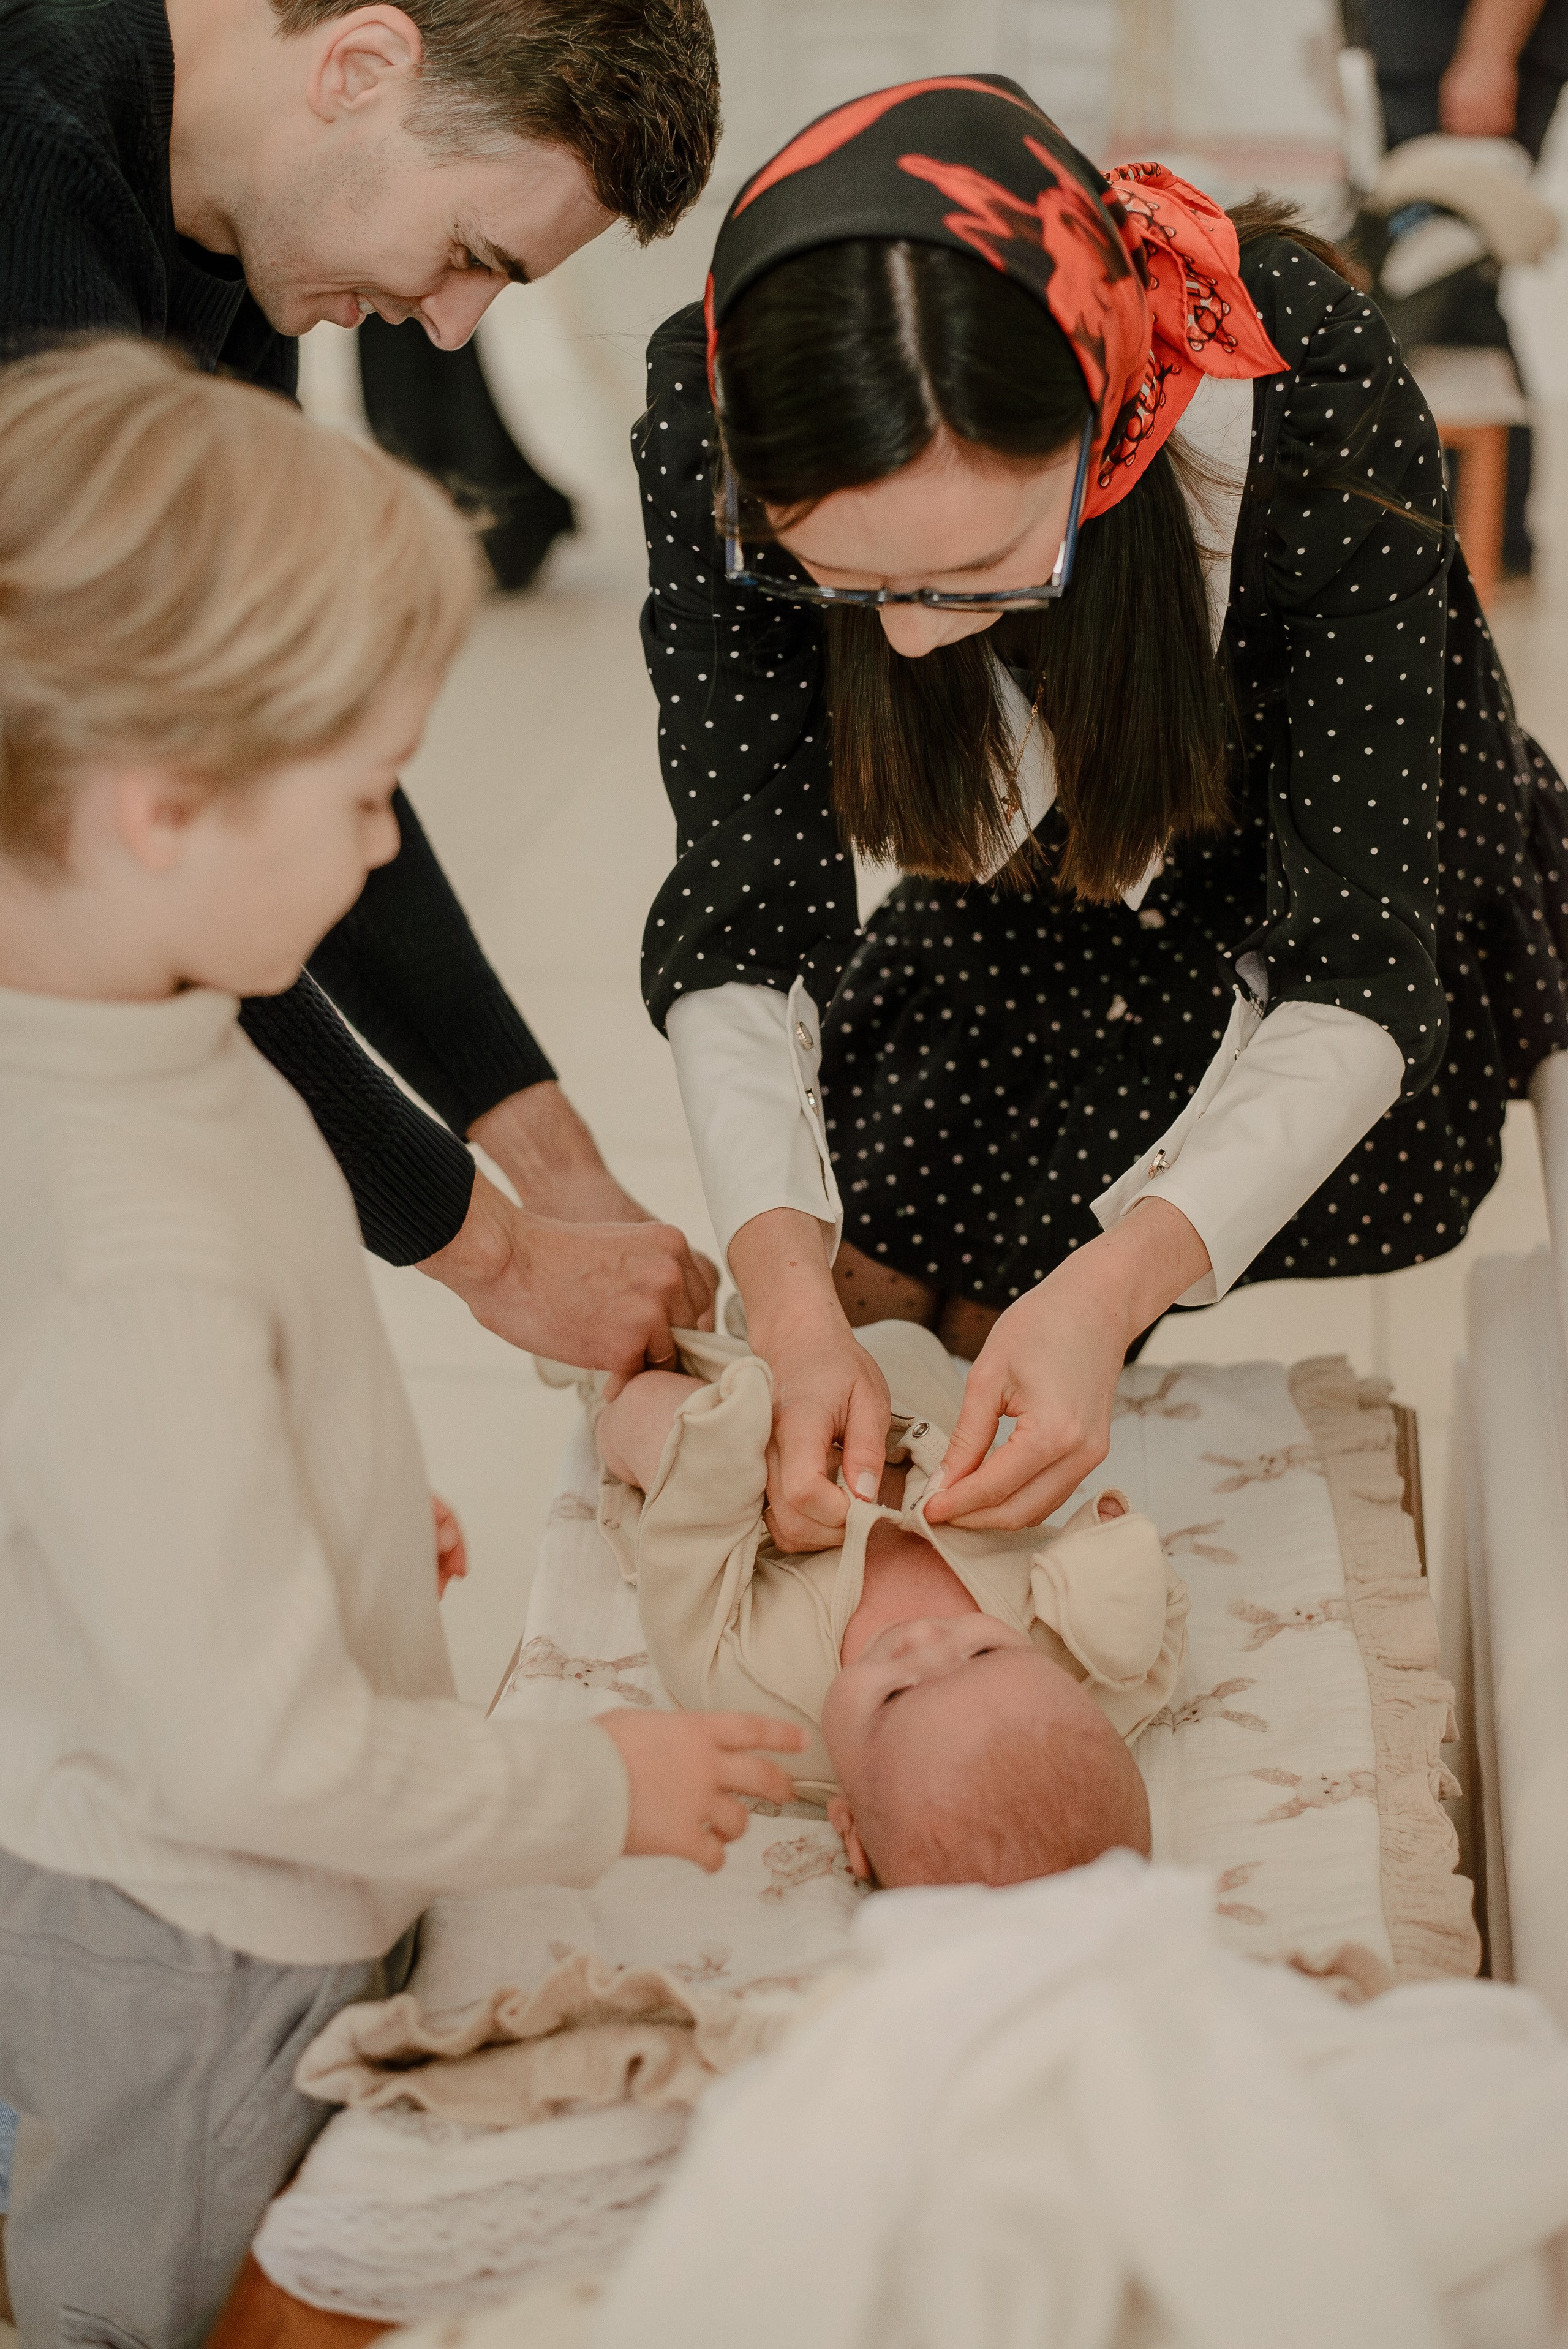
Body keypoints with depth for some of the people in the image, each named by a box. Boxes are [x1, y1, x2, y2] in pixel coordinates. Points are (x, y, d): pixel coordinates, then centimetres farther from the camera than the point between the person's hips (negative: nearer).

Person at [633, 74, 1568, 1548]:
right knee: (856, 1269, -8)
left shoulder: (1302, 389, -38)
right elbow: (743, 908, -25)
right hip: (1043, 903, 3)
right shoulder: (717, 414, -31)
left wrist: (1107, 1290, -48)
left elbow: (1353, 969, -33)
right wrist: (789, 1289, -40)